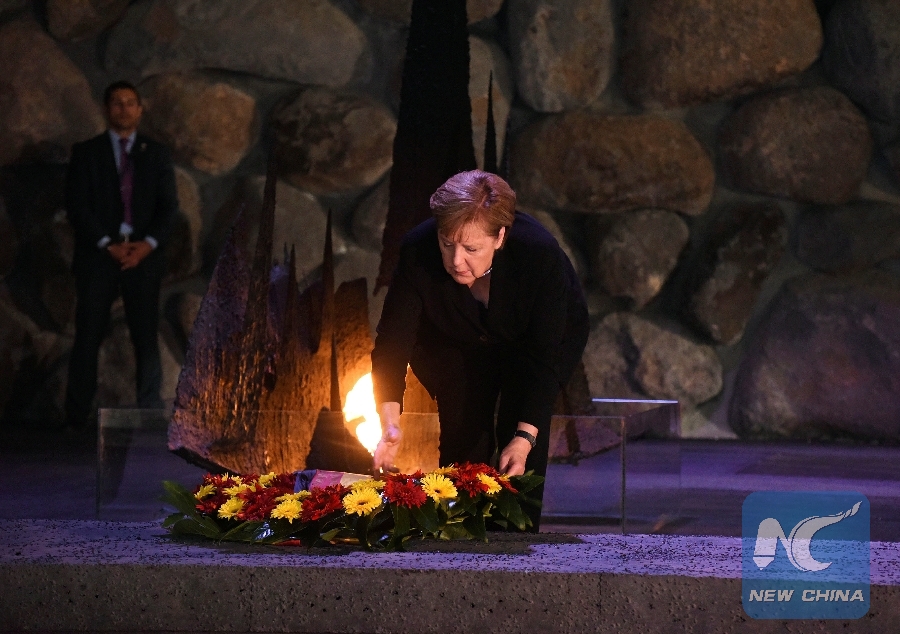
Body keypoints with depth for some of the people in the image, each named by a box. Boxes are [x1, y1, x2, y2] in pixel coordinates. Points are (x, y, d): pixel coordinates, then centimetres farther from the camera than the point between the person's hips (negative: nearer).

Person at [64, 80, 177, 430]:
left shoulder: (156, 154, 13)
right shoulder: (86, 152, 8)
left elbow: (168, 205, 7)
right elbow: (76, 206, 0)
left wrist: (148, 244, -9)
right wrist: (108, 245, -10)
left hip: (144, 256, 1)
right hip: (98, 256, -1)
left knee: (147, 338, -3)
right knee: (88, 338, -3)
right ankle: (77, 419, -1)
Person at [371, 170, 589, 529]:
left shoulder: (540, 254, -38)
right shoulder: (418, 252, -34)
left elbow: (545, 356, -34)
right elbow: (393, 340, -32)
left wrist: (525, 438, -44)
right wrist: (390, 422, -46)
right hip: (455, 345, 2)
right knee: (462, 438, -13)